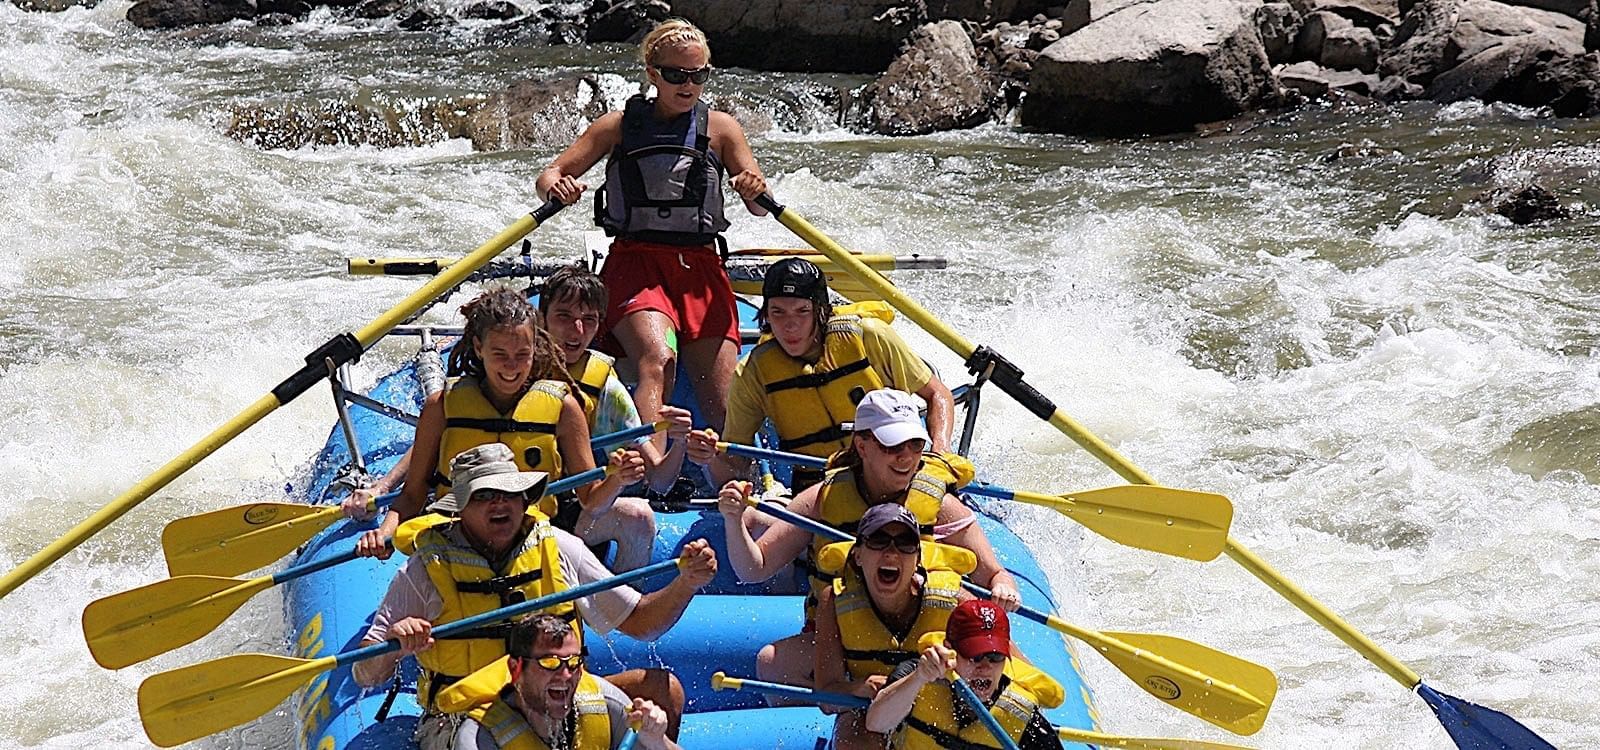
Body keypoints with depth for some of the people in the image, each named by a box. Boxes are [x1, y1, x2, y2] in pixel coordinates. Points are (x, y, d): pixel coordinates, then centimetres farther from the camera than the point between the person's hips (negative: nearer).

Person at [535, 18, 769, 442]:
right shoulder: (620, 126, 8)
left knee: (724, 404, -13)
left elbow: (760, 209, 4)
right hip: (635, 264, -3)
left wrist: (757, 191, -21)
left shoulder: (720, 128, 10)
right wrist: (558, 188, -19)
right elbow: (549, 176, 7)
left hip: (699, 268, 3)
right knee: (658, 359, -32)